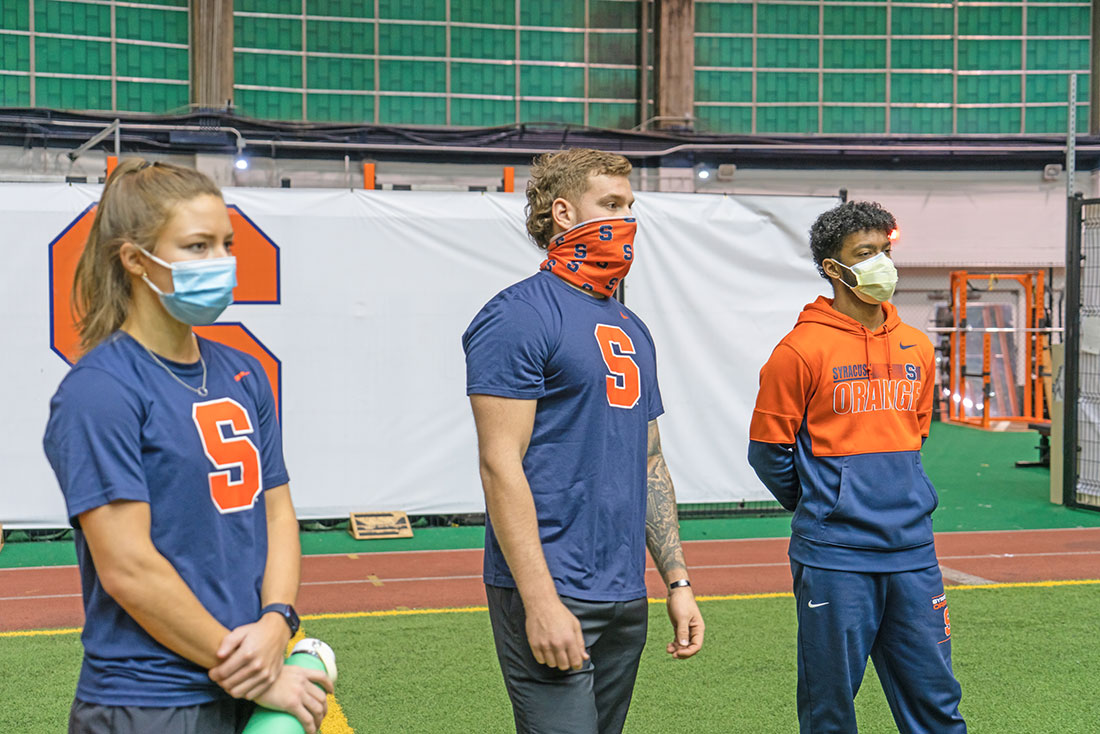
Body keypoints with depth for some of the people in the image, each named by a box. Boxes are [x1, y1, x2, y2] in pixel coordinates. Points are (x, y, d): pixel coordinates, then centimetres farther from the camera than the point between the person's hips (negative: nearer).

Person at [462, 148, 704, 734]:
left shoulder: (630, 329, 18)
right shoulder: (519, 317, -9)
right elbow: (501, 465, -15)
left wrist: (676, 581, 14)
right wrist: (541, 602, -20)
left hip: (625, 599, 8)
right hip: (554, 598, -8)